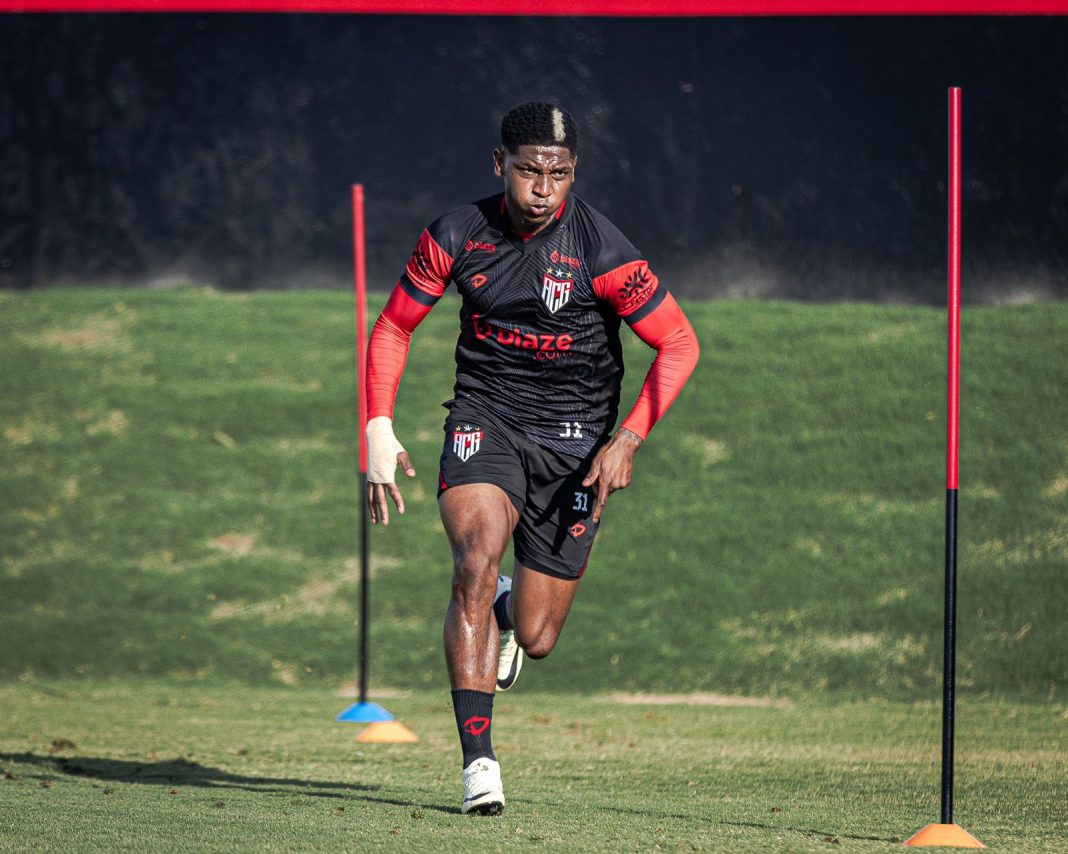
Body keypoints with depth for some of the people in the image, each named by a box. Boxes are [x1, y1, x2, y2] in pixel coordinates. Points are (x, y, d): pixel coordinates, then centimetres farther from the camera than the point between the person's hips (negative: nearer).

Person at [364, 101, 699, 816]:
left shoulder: (602, 251, -15)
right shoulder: (456, 237, -7)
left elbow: (680, 343, -8)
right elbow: (394, 327, 6)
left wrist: (628, 440, -17)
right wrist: (380, 430, -3)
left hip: (574, 441, -1)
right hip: (485, 418, 1)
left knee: (535, 639, 0)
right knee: (477, 560, -28)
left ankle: (509, 609, 42)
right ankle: (479, 758, -24)